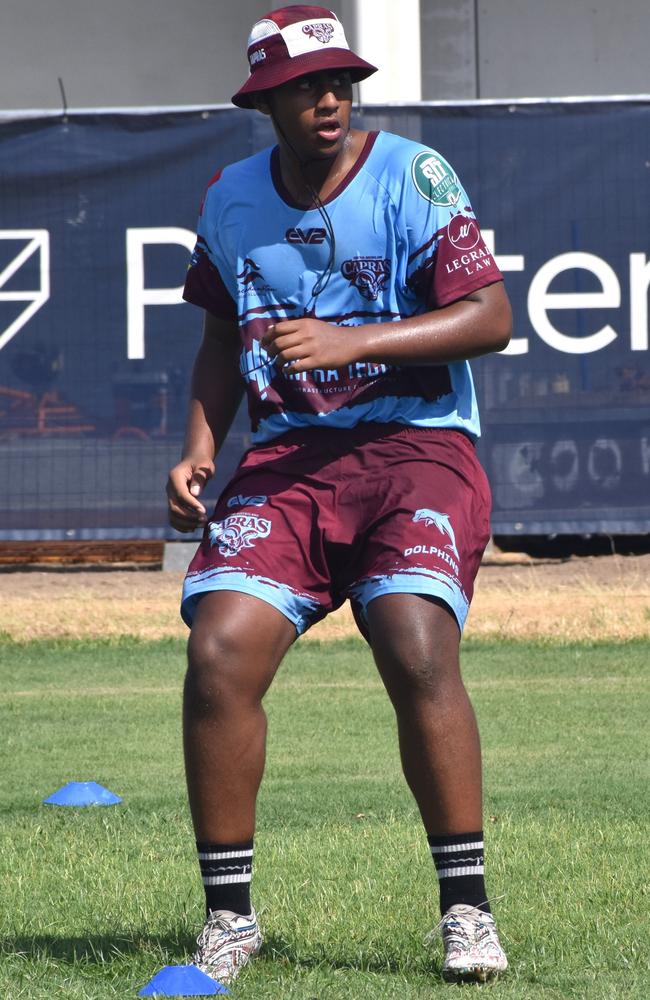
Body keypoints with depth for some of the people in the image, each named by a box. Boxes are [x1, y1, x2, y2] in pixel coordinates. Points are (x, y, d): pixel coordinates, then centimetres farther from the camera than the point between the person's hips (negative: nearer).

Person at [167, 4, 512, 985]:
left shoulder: (412, 177, -5)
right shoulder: (231, 199, 10)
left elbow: (491, 316, -13)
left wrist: (349, 341, -22)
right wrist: (198, 451, 6)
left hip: (418, 451, -4)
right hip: (288, 461, 4)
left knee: (418, 650, -25)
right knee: (219, 653, -14)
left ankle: (468, 909, -14)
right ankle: (229, 917, -1)